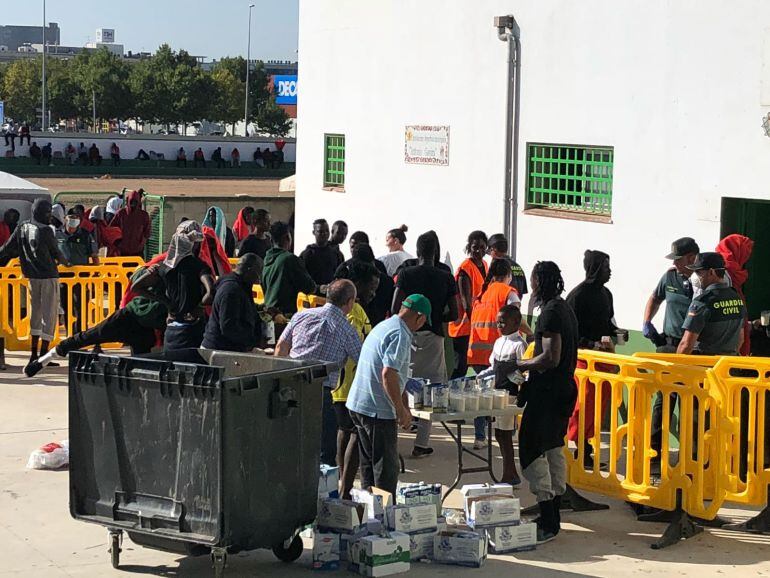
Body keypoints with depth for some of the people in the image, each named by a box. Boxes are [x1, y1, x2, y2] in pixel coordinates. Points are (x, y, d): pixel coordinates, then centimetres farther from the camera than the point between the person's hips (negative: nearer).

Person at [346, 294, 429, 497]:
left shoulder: (383, 327, 15)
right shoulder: (400, 336, -16)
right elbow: (388, 374, -26)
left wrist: (401, 405, 30)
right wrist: (401, 410, -19)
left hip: (358, 404, 10)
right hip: (378, 410, -10)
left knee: (369, 464, 16)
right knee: (387, 468, -1)